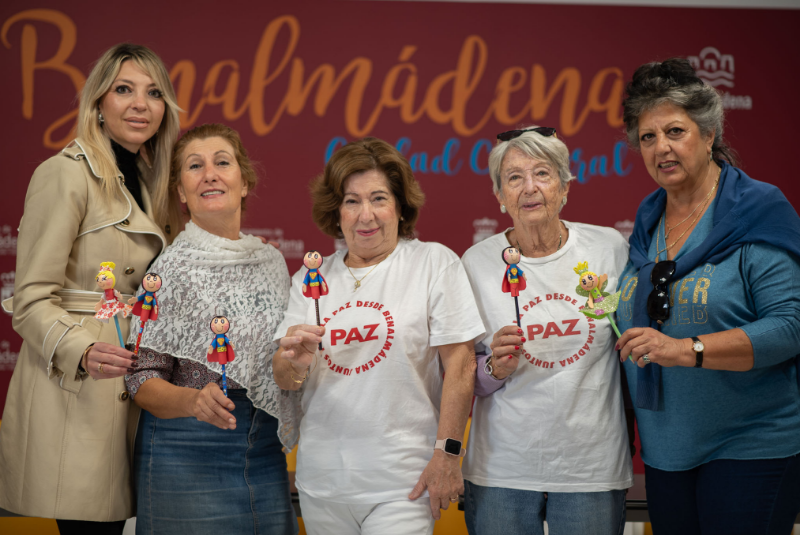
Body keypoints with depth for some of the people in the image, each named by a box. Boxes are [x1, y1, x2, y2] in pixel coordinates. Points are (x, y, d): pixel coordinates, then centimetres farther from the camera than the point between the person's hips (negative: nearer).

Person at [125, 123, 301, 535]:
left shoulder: (271, 261, 9)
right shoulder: (172, 266, -7)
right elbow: (142, 381, -10)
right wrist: (192, 400, -26)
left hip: (265, 451, 5)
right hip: (188, 453, -5)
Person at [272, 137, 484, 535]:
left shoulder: (433, 263, -2)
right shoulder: (311, 278, 10)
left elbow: (460, 366, -7)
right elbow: (285, 382, 7)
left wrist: (447, 455, -11)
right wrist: (293, 361, -16)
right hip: (321, 482, 4)